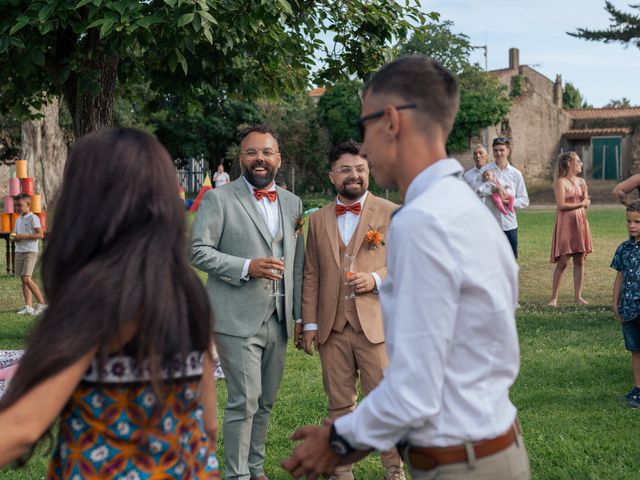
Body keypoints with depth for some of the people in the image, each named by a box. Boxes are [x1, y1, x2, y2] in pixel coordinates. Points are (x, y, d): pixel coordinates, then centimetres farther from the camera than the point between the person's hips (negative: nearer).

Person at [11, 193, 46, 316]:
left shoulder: (33, 218, -7)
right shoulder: (18, 220, 17)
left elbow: (40, 235, -15)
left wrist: (23, 236, -18)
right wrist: (14, 237, 0)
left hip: (30, 251, -8)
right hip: (19, 251, 8)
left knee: (27, 279, -16)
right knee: (23, 279, 4)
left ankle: (42, 303, -9)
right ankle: (28, 307, 5)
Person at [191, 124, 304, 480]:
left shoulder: (292, 203, 13)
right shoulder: (219, 199, -3)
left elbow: (298, 263, 14)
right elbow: (198, 251, -9)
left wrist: (302, 315, 11)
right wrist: (246, 267, -19)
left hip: (278, 319, 5)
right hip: (238, 319, -5)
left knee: (266, 401, 13)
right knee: (244, 401, -3)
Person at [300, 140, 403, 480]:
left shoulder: (391, 214, 2)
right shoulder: (318, 220, 11)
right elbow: (311, 276, 11)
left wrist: (377, 279, -14)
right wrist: (309, 324, 6)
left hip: (376, 325, -3)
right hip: (332, 328, 3)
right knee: (339, 404, 10)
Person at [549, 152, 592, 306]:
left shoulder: (581, 181, 13)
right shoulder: (561, 182, -7)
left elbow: (586, 203, 16)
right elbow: (561, 205, -15)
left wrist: (585, 193, -3)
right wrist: (580, 204, -4)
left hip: (580, 223, 6)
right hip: (565, 224, -6)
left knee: (580, 261, 4)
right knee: (562, 262, -7)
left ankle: (578, 296, 11)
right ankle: (554, 298, -1)